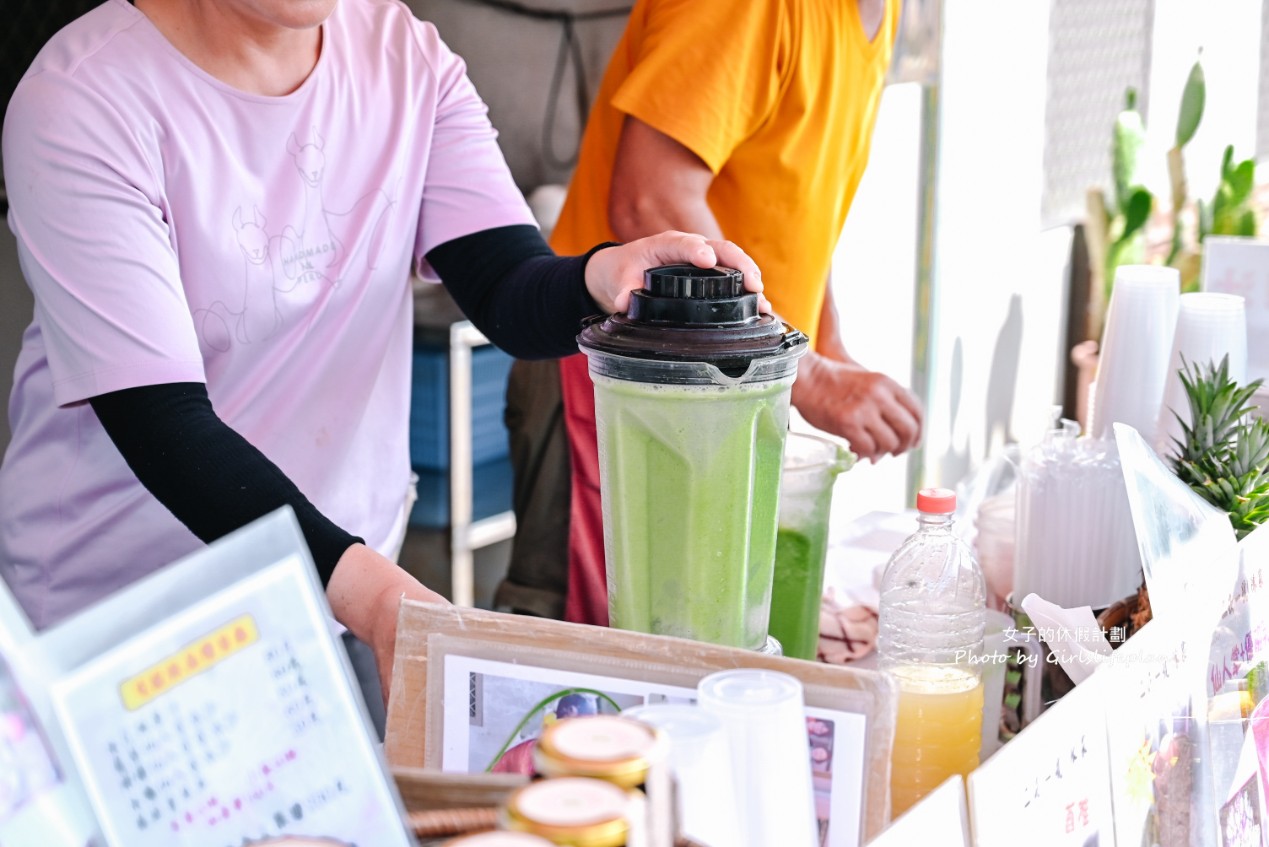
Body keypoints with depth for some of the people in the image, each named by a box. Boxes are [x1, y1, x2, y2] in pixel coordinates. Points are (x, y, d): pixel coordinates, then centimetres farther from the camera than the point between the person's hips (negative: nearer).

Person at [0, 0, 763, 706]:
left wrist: (602, 278, -34)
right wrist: (373, 593, -35)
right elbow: (158, 421, -24)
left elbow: (513, 298, -9)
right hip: (120, 604, -4)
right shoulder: (79, 103, -17)